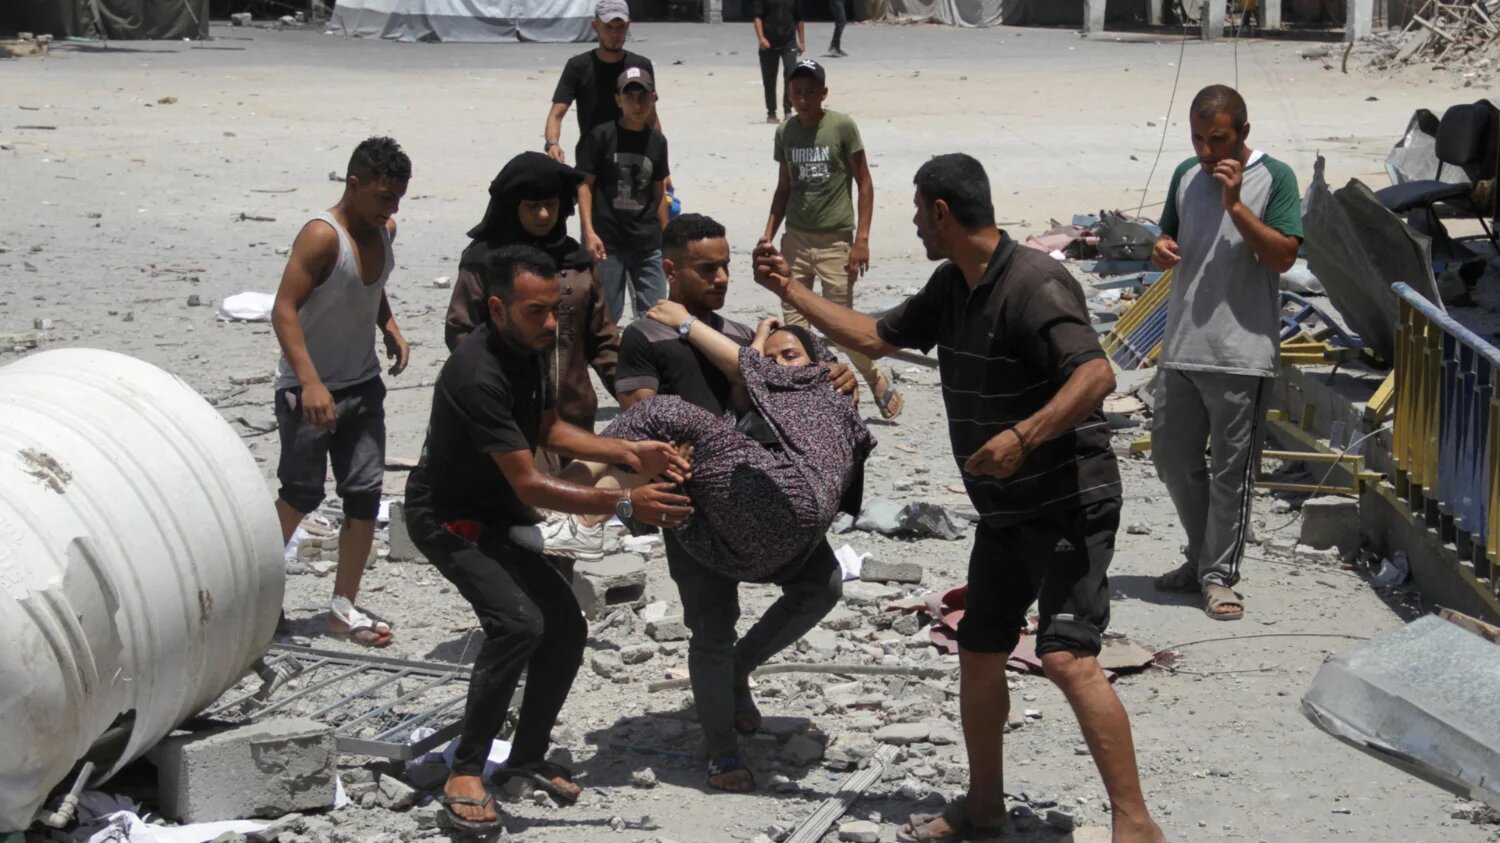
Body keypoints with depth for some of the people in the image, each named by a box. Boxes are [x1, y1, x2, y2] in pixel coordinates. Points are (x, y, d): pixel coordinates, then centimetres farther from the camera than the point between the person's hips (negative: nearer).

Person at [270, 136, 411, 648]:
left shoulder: (384, 231, 5)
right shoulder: (322, 236, -20)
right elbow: (284, 309, -24)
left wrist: (390, 329, 6)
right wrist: (309, 383, -32)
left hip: (363, 384, 7)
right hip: (309, 389, -7)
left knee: (366, 493, 3)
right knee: (302, 493, 0)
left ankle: (344, 606, 12)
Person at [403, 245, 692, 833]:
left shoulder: (529, 348, -4)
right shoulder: (478, 375, -33)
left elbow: (549, 430, 8)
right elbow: (531, 486, -32)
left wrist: (629, 453, -7)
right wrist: (625, 504, -32)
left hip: (500, 516, 9)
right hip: (449, 518, -9)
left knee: (566, 629, 4)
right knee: (518, 621, -28)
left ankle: (527, 756, 21)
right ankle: (466, 771, -16)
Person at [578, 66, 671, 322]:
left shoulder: (657, 141, 7)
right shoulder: (601, 136, -5)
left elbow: (658, 193, 14)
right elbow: (585, 184, -4)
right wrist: (589, 231, -13)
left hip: (647, 243, 3)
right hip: (607, 241, -3)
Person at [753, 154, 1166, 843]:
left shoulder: (1033, 285, -21)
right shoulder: (951, 287, 8)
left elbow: (1097, 375, -30)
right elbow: (874, 336, 20)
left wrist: (1022, 436, -39)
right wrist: (790, 290, 19)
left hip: (1069, 503, -10)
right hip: (1004, 508, 10)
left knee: (1067, 657, -21)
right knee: (979, 654, 15)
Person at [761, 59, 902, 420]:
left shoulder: (842, 127, -8)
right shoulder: (785, 132, 6)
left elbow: (865, 184, -5)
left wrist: (862, 239, -10)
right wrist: (769, 233, 8)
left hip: (834, 240, -4)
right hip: (796, 240, 5)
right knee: (792, 323, 2)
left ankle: (879, 383, 19)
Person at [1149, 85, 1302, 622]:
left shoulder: (1274, 178, -6)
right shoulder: (1187, 176, 10)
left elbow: (1283, 256, -15)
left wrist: (1235, 205, -21)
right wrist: (1161, 249, -3)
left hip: (1242, 353, -6)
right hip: (1182, 348, 6)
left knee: (1230, 470, 1)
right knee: (1172, 458, 13)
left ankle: (1219, 575, 11)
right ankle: (1203, 557, 30)